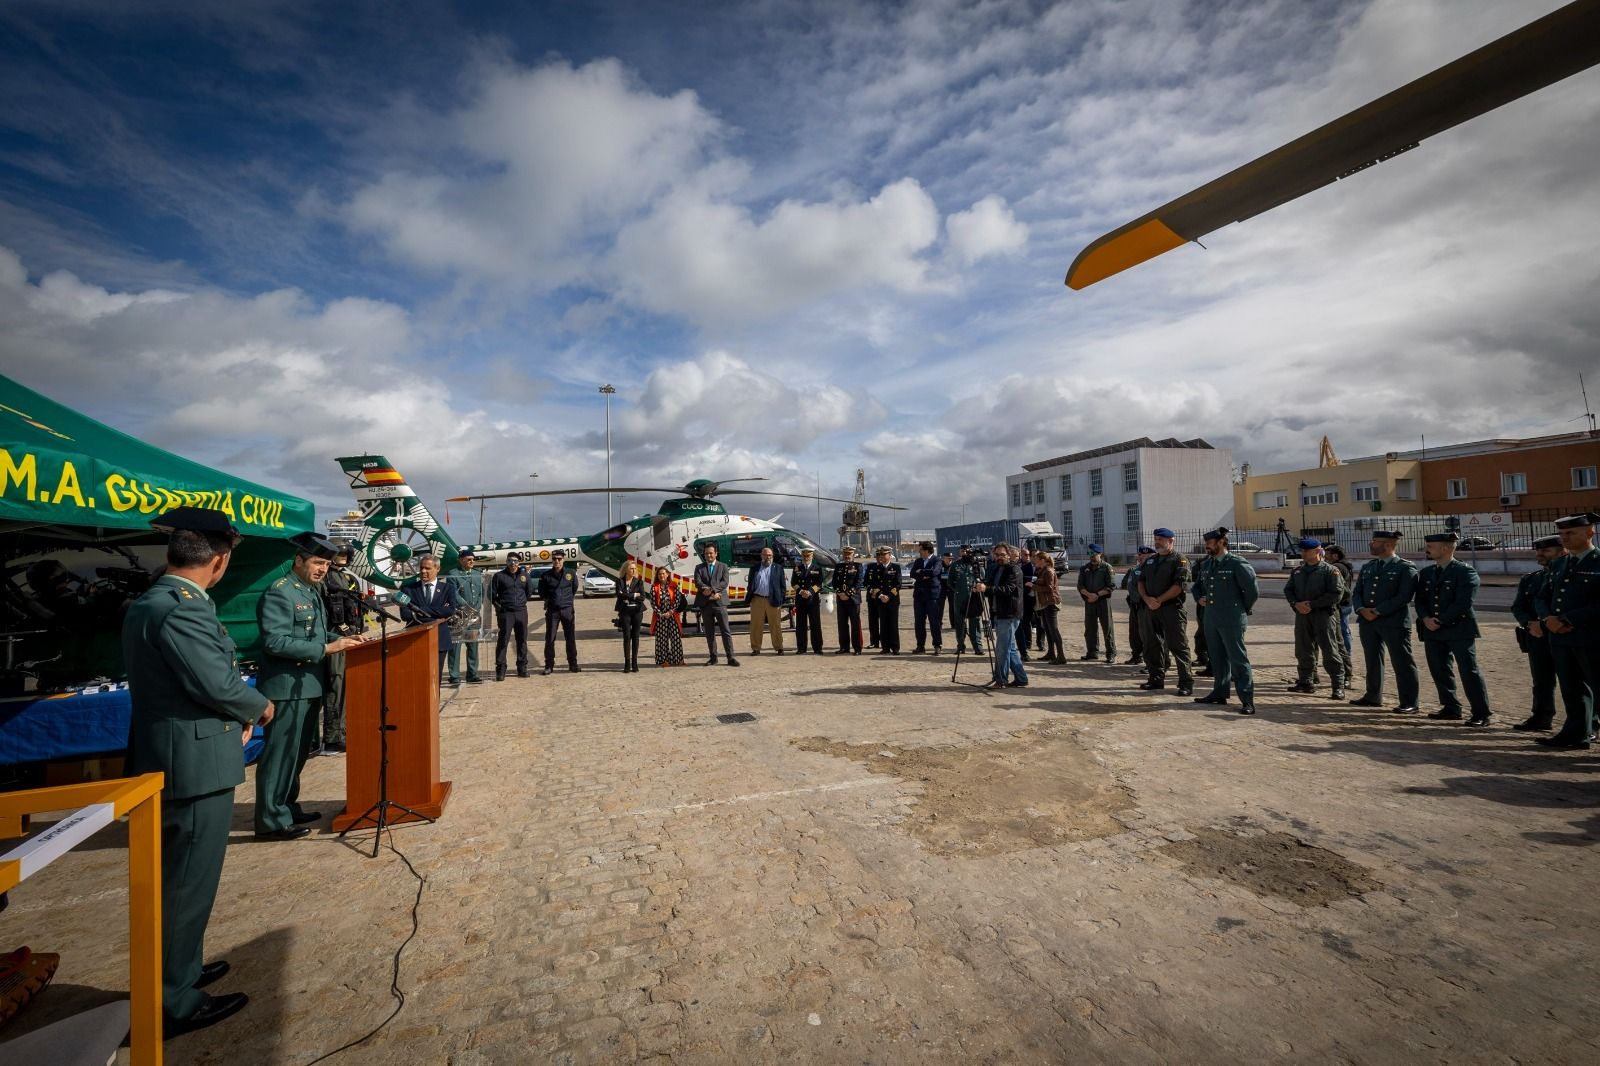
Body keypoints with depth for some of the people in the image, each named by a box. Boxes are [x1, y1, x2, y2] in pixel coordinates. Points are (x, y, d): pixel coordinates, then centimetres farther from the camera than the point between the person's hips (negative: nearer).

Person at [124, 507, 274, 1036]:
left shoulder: (148, 602, 9)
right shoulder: (181, 609, -23)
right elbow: (218, 683, -25)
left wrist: (235, 715, 7)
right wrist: (260, 706, -6)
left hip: (169, 757, 10)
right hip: (194, 764, -10)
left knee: (174, 878, 24)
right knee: (189, 883, 4)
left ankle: (179, 969, 40)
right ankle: (177, 1001, 18)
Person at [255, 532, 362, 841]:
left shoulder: (311, 592, 14)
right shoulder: (279, 592, -15)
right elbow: (275, 641, -23)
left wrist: (340, 638, 4)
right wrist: (325, 649, -24)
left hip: (309, 686, 10)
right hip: (287, 687, -9)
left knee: (297, 752, 18)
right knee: (280, 753, -1)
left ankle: (287, 808, 31)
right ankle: (271, 821, 9)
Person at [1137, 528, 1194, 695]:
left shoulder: (1180, 559, -4)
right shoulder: (1150, 561, 18)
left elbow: (1179, 585, -14)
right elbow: (1141, 581, 14)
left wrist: (1159, 600, -15)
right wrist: (1147, 598, -5)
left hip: (1171, 608, -7)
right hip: (1151, 608, 7)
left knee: (1178, 646, -6)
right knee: (1152, 645, 11)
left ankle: (1186, 683, 0)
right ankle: (1156, 679, 22)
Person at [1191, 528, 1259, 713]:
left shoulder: (1237, 564, -10)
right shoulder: (1205, 564, 12)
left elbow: (1252, 590, -7)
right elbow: (1197, 585, 27)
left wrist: (1243, 610, 2)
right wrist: (1199, 599, 9)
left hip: (1231, 620, -7)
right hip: (1211, 619, 7)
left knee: (1238, 659, -5)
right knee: (1217, 658, 15)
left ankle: (1247, 701, -1)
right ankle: (1220, 693, 26)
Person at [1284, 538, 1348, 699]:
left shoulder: (1330, 570, -5)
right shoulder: (1297, 571, 12)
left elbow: (1337, 594, -12)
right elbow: (1288, 589, 13)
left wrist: (1312, 604, -16)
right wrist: (1296, 604, -6)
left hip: (1322, 614, -5)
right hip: (1301, 614, 5)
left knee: (1330, 650, -3)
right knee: (1303, 650, 10)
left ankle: (1338, 686, 3)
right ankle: (1306, 681, 21)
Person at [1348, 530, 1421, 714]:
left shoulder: (1405, 568, -6)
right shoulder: (1367, 566, 13)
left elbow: (1403, 597, -15)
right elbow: (1357, 592, 13)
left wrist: (1378, 611, -17)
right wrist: (1361, 609, -6)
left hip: (1394, 622, -6)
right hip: (1367, 621, 6)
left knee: (1402, 662, -1)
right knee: (1372, 660, 15)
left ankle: (1409, 703, 7)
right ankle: (1373, 696, 26)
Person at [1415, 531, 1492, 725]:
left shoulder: (1466, 572, -6)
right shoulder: (1426, 573, 14)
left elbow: (1463, 603, -14)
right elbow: (1420, 600, 10)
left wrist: (1440, 621, -15)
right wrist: (1426, 619, -7)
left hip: (1459, 629, -6)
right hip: (1432, 630, 6)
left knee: (1469, 672, -4)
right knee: (1439, 671, 10)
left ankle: (1481, 714, 4)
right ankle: (1451, 708, 20)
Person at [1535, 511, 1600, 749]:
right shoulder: (1558, 565, 14)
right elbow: (1541, 598, 14)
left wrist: (1569, 620, -18)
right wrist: (1548, 618, -5)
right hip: (1560, 639, 6)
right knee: (1572, 691, 13)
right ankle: (1576, 735, 22)